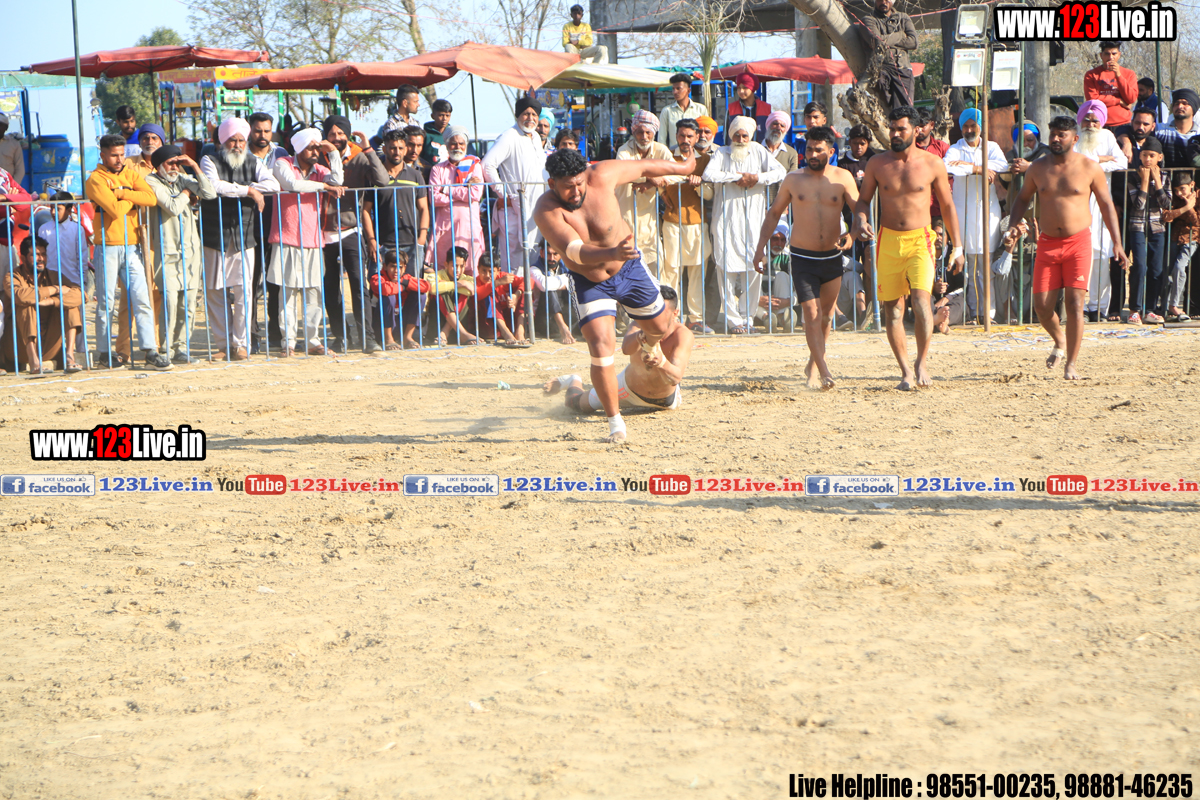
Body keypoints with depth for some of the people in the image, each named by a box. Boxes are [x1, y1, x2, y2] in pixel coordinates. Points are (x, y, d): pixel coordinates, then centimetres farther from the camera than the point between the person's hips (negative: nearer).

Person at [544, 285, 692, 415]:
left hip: (666, 400, 1)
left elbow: (675, 378, -50)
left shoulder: (683, 335, -36)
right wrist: (640, 336, -78)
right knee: (578, 404, 11)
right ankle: (575, 382, 43)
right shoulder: (640, 325, -32)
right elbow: (626, 348, -55)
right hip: (629, 388, -1)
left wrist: (662, 362, -72)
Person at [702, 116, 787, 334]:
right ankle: (733, 319, 1)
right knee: (727, 269, -5)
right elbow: (708, 175, -12)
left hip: (753, 221, 1)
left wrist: (758, 178, -11)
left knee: (755, 268, -4)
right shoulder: (722, 153, 6)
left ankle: (748, 317, 7)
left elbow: (780, 172, 2)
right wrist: (736, 177, -12)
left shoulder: (758, 151, 11)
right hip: (726, 220, -1)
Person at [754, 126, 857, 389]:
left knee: (826, 315, 13)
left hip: (832, 258, 2)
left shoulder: (842, 178, 0)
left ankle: (813, 366, 32)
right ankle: (824, 373, -18)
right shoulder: (793, 180, 2)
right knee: (812, 314, -13)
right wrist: (760, 246, 6)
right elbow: (774, 213, 12)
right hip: (803, 259, -2)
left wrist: (851, 234, -23)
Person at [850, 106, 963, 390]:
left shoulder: (933, 164, 1)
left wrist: (957, 247, 8)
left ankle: (922, 362, -5)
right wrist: (860, 220, -9)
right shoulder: (877, 164, 4)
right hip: (888, 241, 2)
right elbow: (864, 199, 14)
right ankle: (906, 371, 10)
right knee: (892, 307, 1)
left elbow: (947, 206, 9)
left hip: (919, 240, -2)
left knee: (920, 297, -20)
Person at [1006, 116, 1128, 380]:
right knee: (1042, 305, -1)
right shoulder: (1038, 168, 6)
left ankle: (1071, 365, -3)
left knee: (1074, 303, -9)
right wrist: (1013, 226, 1)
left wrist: (1117, 243, 3)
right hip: (1047, 242, 3)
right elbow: (1023, 198, 20)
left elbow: (1106, 204, 7)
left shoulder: (1089, 168, -1)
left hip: (1078, 242, -3)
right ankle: (1060, 342, 31)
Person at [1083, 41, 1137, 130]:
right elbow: (1092, 99, -5)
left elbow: (1131, 99, 0)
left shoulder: (1129, 74, 13)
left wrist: (1118, 75, -6)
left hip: (1123, 125, 1)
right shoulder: (1091, 75, 7)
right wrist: (1119, 101, -2)